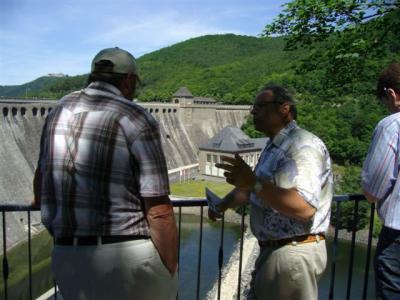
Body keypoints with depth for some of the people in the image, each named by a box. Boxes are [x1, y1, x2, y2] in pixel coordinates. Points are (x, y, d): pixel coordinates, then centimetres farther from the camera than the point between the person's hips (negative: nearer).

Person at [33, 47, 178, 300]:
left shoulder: (59, 111, 5)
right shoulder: (137, 119, -13)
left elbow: (42, 174, 20)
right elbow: (159, 212, -17)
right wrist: (171, 275, -6)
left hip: (68, 257, 6)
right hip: (129, 257, -5)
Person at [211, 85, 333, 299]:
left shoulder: (302, 145, -20)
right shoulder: (274, 146, 12)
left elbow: (304, 208, -32)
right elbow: (255, 189, 23)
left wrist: (253, 182, -35)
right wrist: (224, 204, 15)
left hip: (293, 253, -9)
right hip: (272, 250, 9)